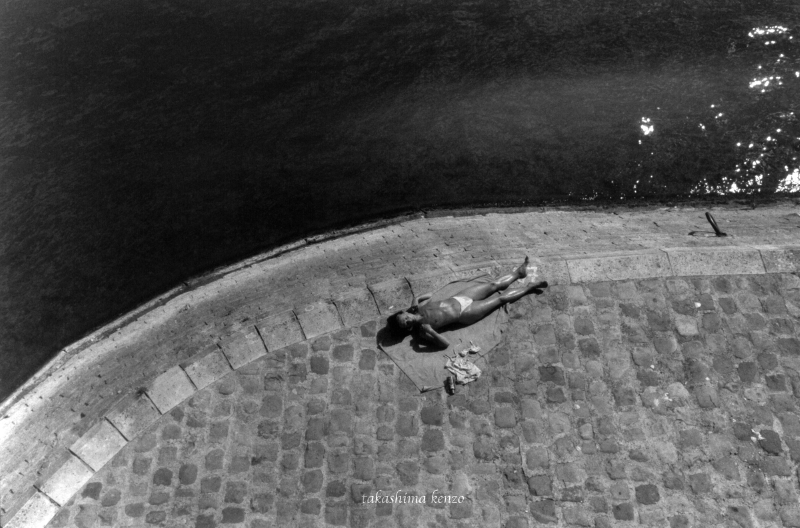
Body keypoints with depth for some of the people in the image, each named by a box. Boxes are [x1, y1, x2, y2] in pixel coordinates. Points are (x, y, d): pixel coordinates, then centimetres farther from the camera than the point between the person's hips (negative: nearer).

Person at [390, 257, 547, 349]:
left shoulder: (415, 308, -8)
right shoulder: (421, 331, -24)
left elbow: (428, 295, 10)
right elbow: (446, 344, -30)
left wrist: (417, 301, -11)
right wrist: (430, 331, -43)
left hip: (457, 299, 5)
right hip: (466, 314, -5)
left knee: (495, 285, 12)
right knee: (501, 299, 3)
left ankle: (519, 272, 40)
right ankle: (528, 288, 27)